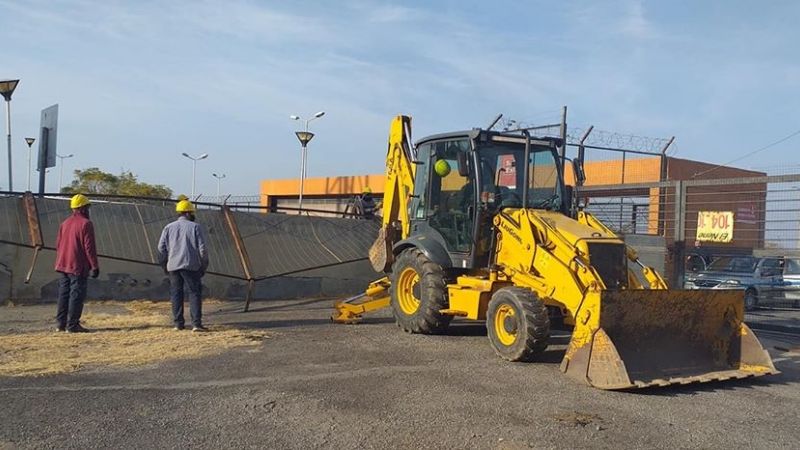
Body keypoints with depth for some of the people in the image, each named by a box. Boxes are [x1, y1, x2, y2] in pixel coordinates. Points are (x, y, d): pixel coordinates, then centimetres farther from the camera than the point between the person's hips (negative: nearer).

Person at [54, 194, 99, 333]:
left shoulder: (65, 223, 12)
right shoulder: (85, 223, -12)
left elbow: (58, 244, 15)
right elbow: (89, 247, -15)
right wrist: (94, 266, -11)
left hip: (63, 265, 8)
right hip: (78, 266, -8)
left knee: (64, 294, 12)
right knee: (76, 294, -4)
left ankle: (60, 323, 16)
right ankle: (72, 325, -4)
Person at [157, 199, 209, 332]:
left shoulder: (169, 227, 9)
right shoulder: (196, 227, 0)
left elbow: (161, 248, 7)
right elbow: (202, 248, -4)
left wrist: (164, 266, 18)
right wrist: (204, 266, 6)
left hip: (173, 266, 3)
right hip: (191, 266, -3)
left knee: (176, 294, 11)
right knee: (194, 293, -1)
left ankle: (178, 323, 13)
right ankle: (196, 323, -9)